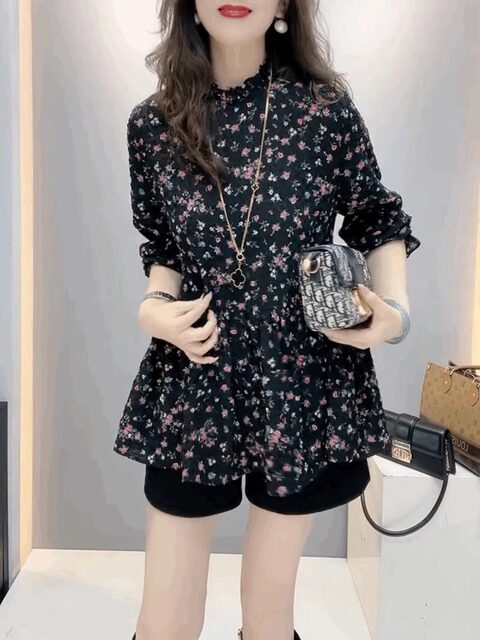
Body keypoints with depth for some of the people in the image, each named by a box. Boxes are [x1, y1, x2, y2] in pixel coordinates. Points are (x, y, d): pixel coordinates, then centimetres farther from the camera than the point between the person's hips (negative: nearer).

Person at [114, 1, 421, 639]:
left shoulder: (326, 109, -4)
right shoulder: (153, 122, 1)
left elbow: (378, 222, 8)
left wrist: (394, 309, -9)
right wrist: (154, 308, -8)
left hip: (302, 385, 0)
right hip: (192, 389, 2)